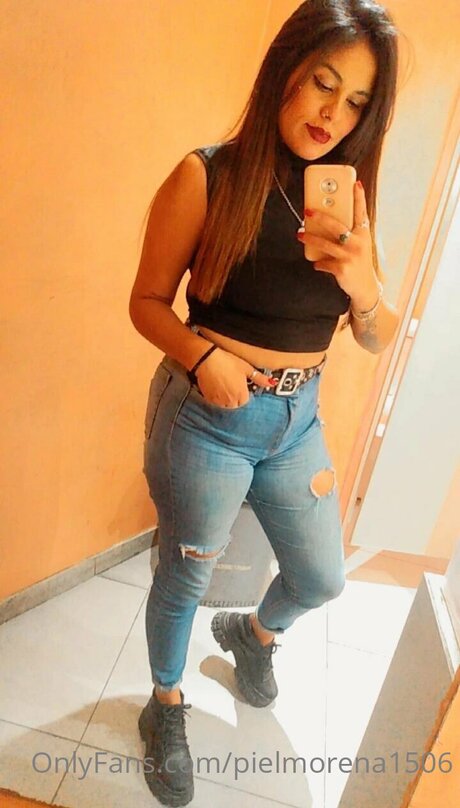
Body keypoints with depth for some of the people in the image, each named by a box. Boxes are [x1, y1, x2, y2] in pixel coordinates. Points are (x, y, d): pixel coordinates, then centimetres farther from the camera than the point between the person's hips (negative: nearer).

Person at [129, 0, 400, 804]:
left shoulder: (349, 195, 3)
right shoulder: (208, 176, -11)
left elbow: (379, 339, 2)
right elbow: (148, 301, -7)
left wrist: (362, 284, -19)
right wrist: (203, 357, -26)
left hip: (298, 419, 5)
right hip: (207, 418, -5)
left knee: (322, 579, 20)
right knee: (185, 575, 15)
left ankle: (252, 631, 56)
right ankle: (167, 705, 48)